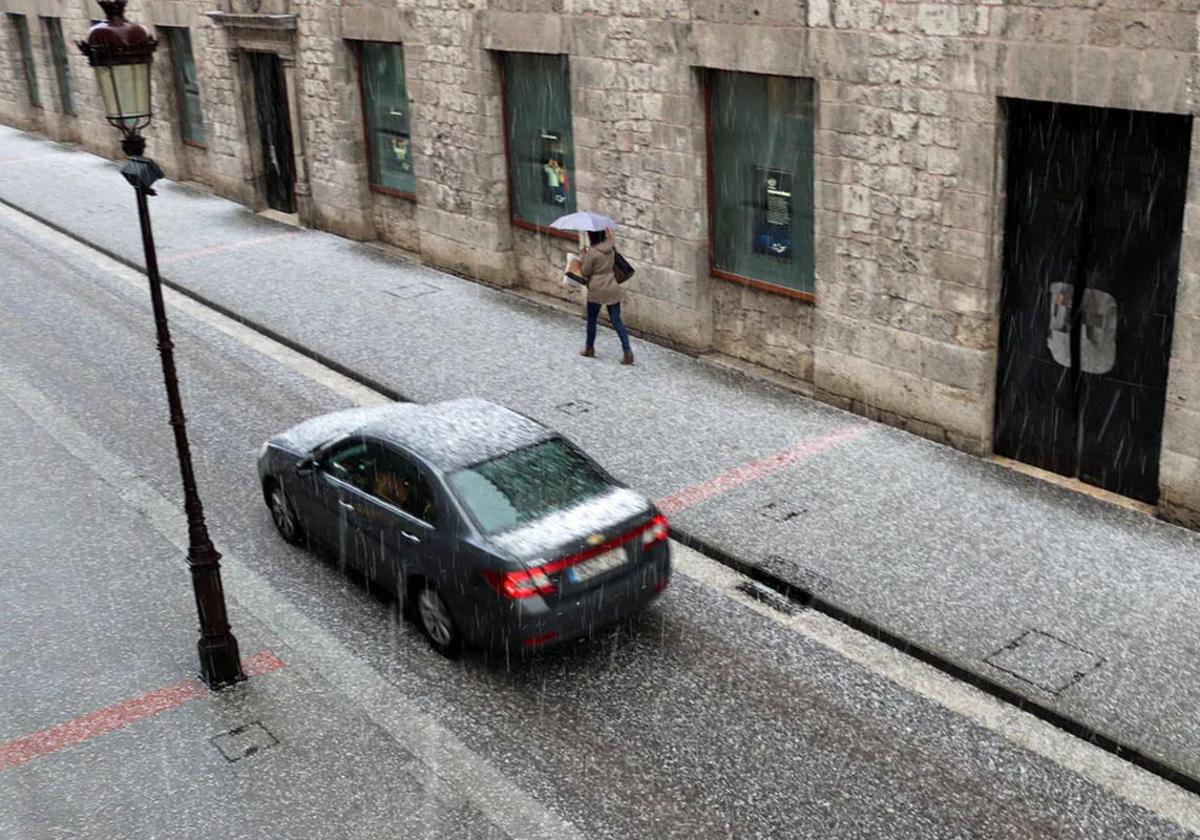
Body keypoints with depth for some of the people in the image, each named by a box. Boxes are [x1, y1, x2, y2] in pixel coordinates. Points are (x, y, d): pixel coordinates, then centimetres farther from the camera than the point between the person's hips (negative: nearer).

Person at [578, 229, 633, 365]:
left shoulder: (592, 252, -18)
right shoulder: (610, 246, -2)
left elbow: (585, 272, -8)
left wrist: (584, 256, 4)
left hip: (597, 290, -5)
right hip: (613, 289, 5)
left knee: (591, 319, 15)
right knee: (616, 320, 5)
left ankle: (590, 348, 28)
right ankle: (627, 351, -4)